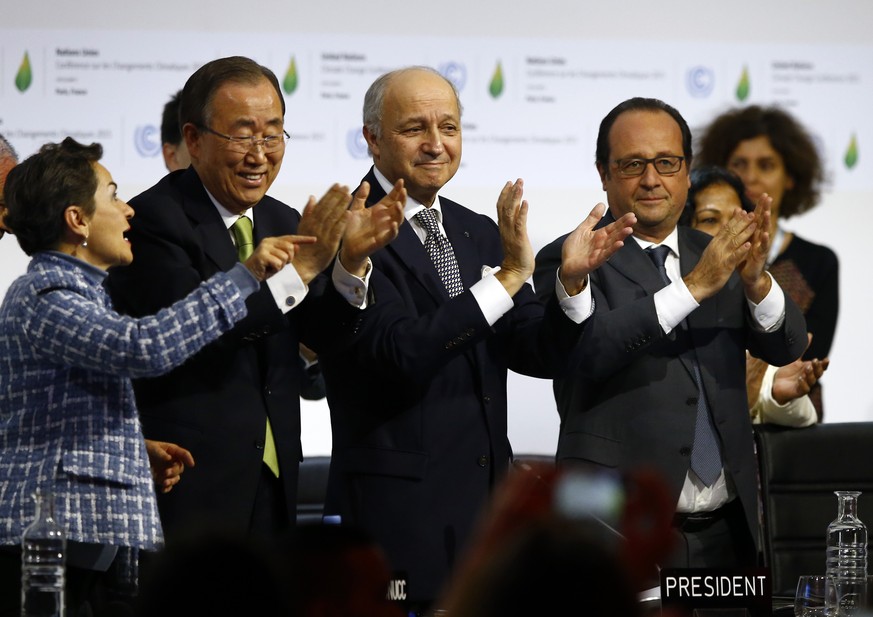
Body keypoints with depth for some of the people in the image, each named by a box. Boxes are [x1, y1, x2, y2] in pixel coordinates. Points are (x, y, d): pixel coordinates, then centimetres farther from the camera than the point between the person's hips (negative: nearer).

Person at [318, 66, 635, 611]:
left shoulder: (479, 233, 14)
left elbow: (538, 355, 9)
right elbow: (402, 353, -21)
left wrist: (572, 281, -9)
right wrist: (507, 278, -25)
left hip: (485, 503, 7)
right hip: (397, 512, -7)